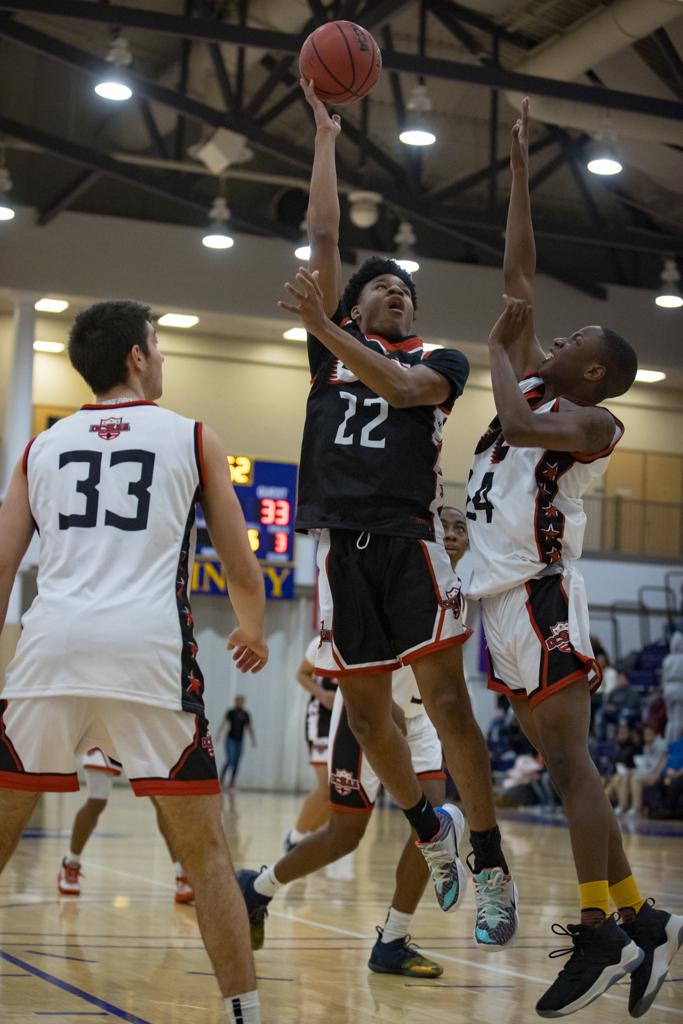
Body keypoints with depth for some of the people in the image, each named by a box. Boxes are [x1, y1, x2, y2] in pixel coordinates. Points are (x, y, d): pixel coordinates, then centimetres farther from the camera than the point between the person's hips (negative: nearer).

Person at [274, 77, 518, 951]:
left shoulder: (439, 362, 13)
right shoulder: (331, 347, 16)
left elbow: (398, 388, -10)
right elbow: (322, 237, 12)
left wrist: (329, 328, -20)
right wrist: (324, 135, 12)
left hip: (409, 540, -3)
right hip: (342, 544, 3)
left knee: (445, 699, -10)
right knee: (364, 711, 8)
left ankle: (491, 872, -7)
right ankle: (429, 828, 30)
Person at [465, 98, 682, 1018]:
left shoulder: (594, 422, -4)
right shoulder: (535, 389, 16)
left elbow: (519, 425, -24)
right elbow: (518, 273, 19)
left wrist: (499, 345, -5)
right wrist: (518, 164, 19)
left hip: (539, 594, -8)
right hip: (503, 595, 8)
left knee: (568, 762, -12)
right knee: (561, 766, 7)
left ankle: (599, 933, -12)